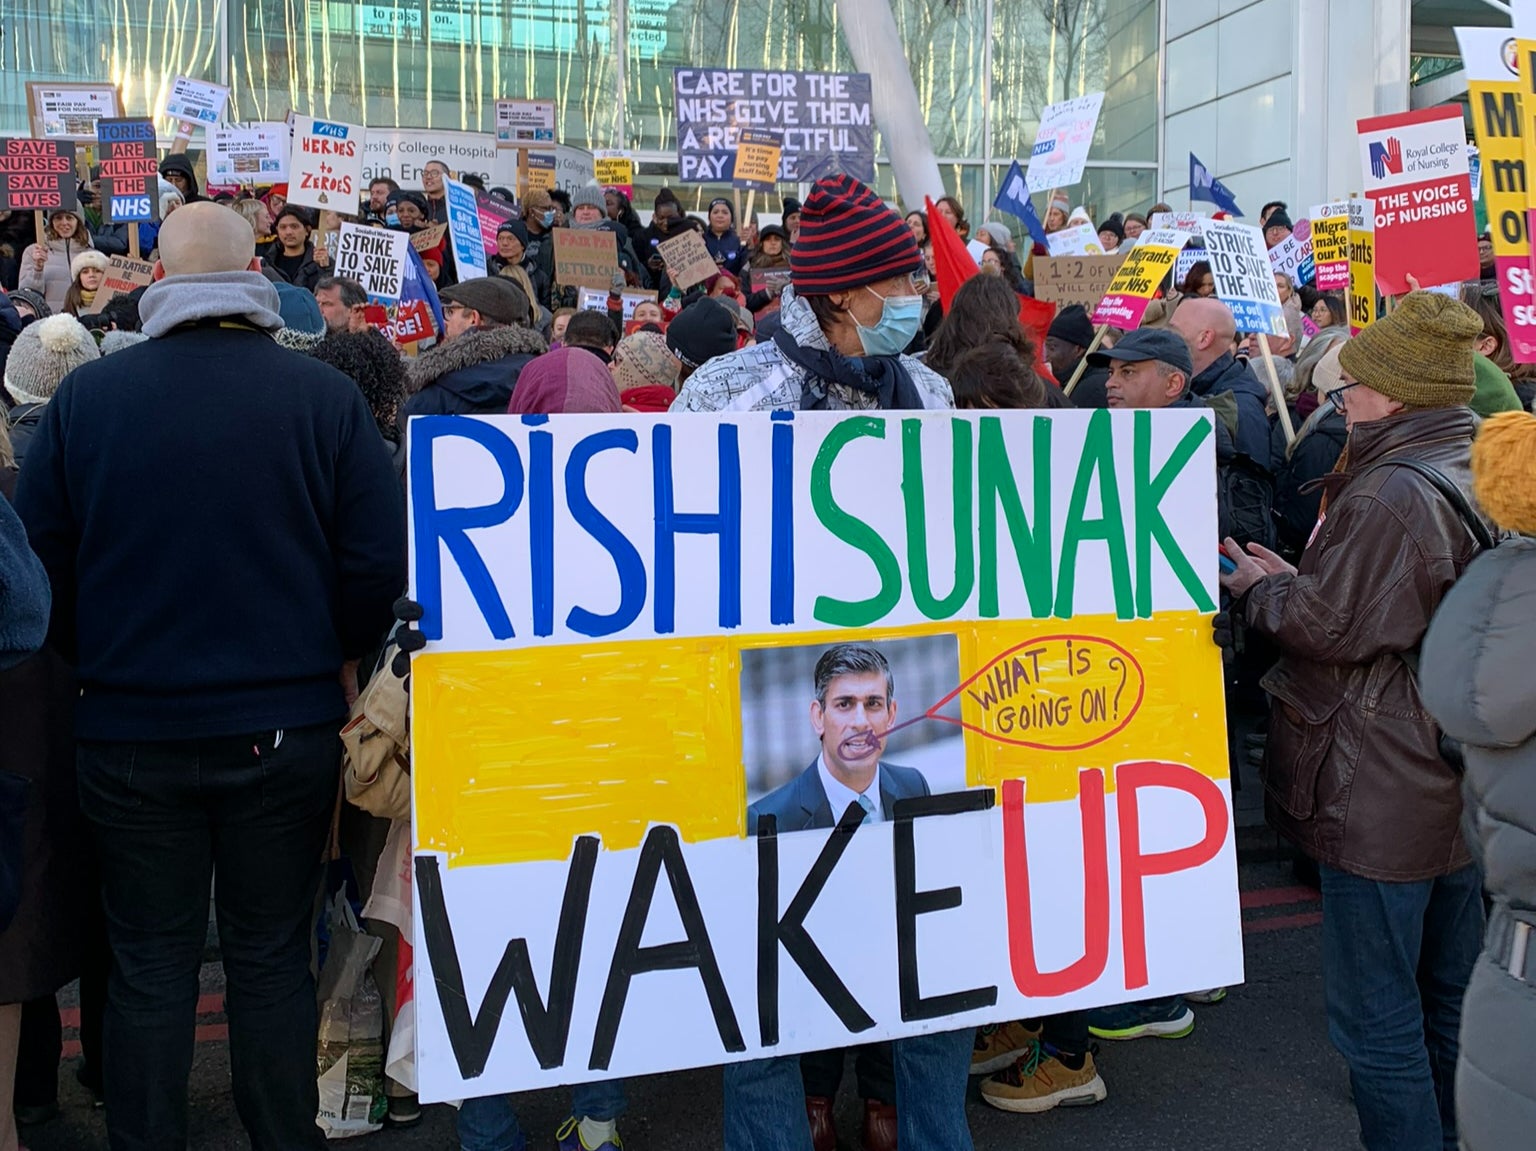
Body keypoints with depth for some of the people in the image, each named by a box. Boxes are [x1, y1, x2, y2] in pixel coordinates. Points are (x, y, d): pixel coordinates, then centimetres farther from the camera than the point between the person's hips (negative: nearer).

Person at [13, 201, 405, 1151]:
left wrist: (96, 662, 16)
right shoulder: (326, 395, -8)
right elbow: (380, 557, -8)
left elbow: (41, 557, 1)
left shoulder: (87, 395, -5)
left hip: (133, 726, 1)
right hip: (287, 725, 0)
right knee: (273, 958, 12)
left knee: (150, 967, 13)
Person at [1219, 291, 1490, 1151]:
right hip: (1464, 784, 10)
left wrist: (1259, 589, -1)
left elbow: (1332, 627, -20)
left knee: (1378, 1022, 1)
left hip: (1383, 794, -10)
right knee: (1449, 1002, 22)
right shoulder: (1481, 479, 9)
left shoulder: (1391, 495, -20)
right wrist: (1296, 580, 9)